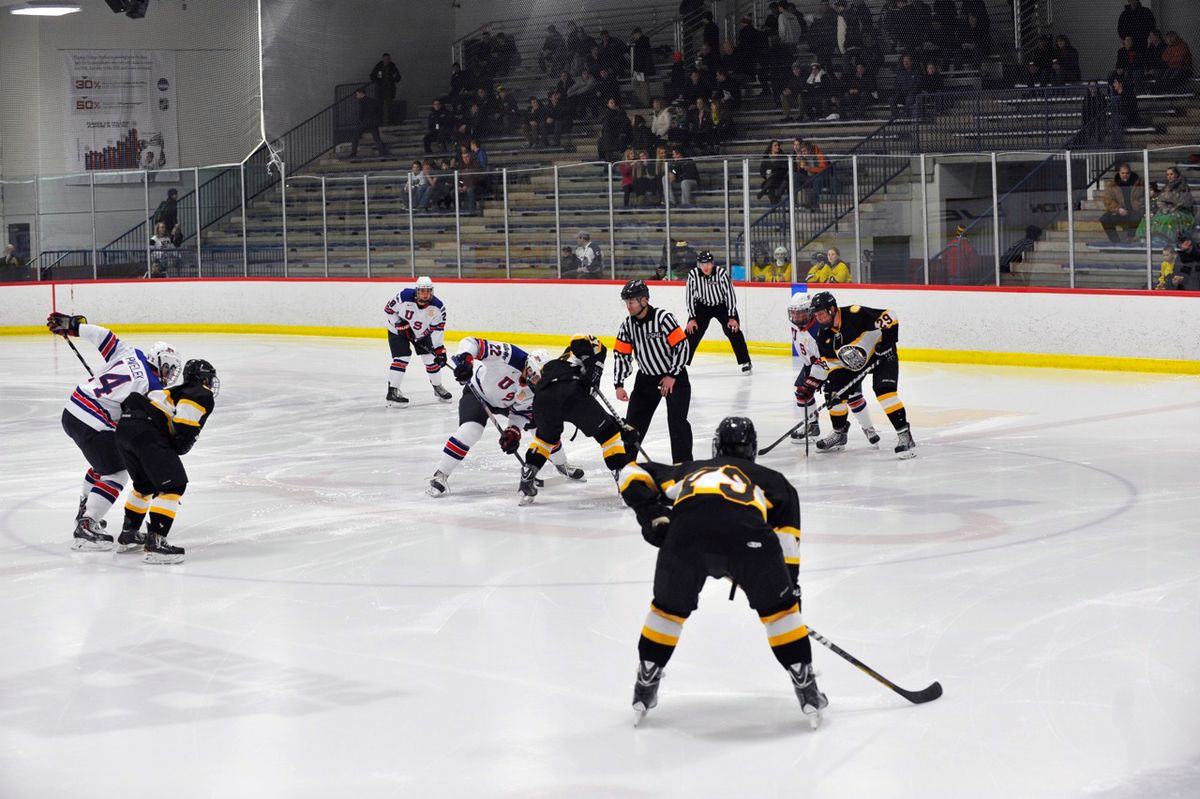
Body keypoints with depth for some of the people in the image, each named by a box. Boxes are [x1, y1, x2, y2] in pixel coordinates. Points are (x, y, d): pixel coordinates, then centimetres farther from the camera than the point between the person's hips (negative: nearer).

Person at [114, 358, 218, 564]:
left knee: (146, 483, 28)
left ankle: (128, 535, 40)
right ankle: (154, 543, -15)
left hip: (124, 426, 9)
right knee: (174, 484, -7)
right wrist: (178, 448, 1)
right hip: (146, 432, -9)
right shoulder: (203, 395, 7)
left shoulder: (176, 391, 34)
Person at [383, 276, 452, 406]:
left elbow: (437, 331, -20)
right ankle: (392, 392, -13)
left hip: (422, 333, 3)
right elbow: (388, 310, -15)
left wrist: (440, 351, -25)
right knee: (401, 358, -16)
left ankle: (437, 387, 22)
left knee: (431, 358, 1)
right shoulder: (404, 297, -30)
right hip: (398, 331, -3)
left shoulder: (438, 307, -24)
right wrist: (400, 324, -23)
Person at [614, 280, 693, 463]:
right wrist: (619, 385, -12)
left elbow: (682, 345, -19)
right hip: (646, 378, 6)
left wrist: (672, 376, -17)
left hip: (674, 377, -6)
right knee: (633, 422, 7)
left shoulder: (663, 317, -22)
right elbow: (622, 356, -1)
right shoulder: (627, 325, -5)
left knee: (677, 420, -16)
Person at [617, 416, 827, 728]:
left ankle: (645, 690, 31)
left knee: (669, 608, 25)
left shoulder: (689, 470, 42)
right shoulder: (771, 480, 38)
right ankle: (806, 690, 20)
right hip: (746, 533, -1)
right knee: (778, 608, 20)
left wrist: (652, 514, 22)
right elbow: (787, 542, 30)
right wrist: (791, 590, 34)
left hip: (685, 531, 1)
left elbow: (633, 474, 33)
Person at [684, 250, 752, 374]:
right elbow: (690, 296, -11)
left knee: (733, 331, -13)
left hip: (722, 305, -2)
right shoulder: (693, 275, -20)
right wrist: (692, 318, -13)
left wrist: (732, 317, -21)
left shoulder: (721, 272, -26)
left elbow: (730, 294, -21)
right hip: (702, 306, 2)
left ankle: (745, 362, -3)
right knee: (692, 332, -6)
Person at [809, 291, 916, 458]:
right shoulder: (824, 337, -7)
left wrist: (887, 340, -26)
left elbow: (888, 316, -23)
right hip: (853, 362, 7)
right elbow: (831, 362, 2)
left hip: (882, 355, -7)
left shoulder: (855, 315, -28)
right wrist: (830, 381, -12)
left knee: (884, 391, -26)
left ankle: (904, 435, -26)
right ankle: (839, 434, 22)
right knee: (836, 392, 0)